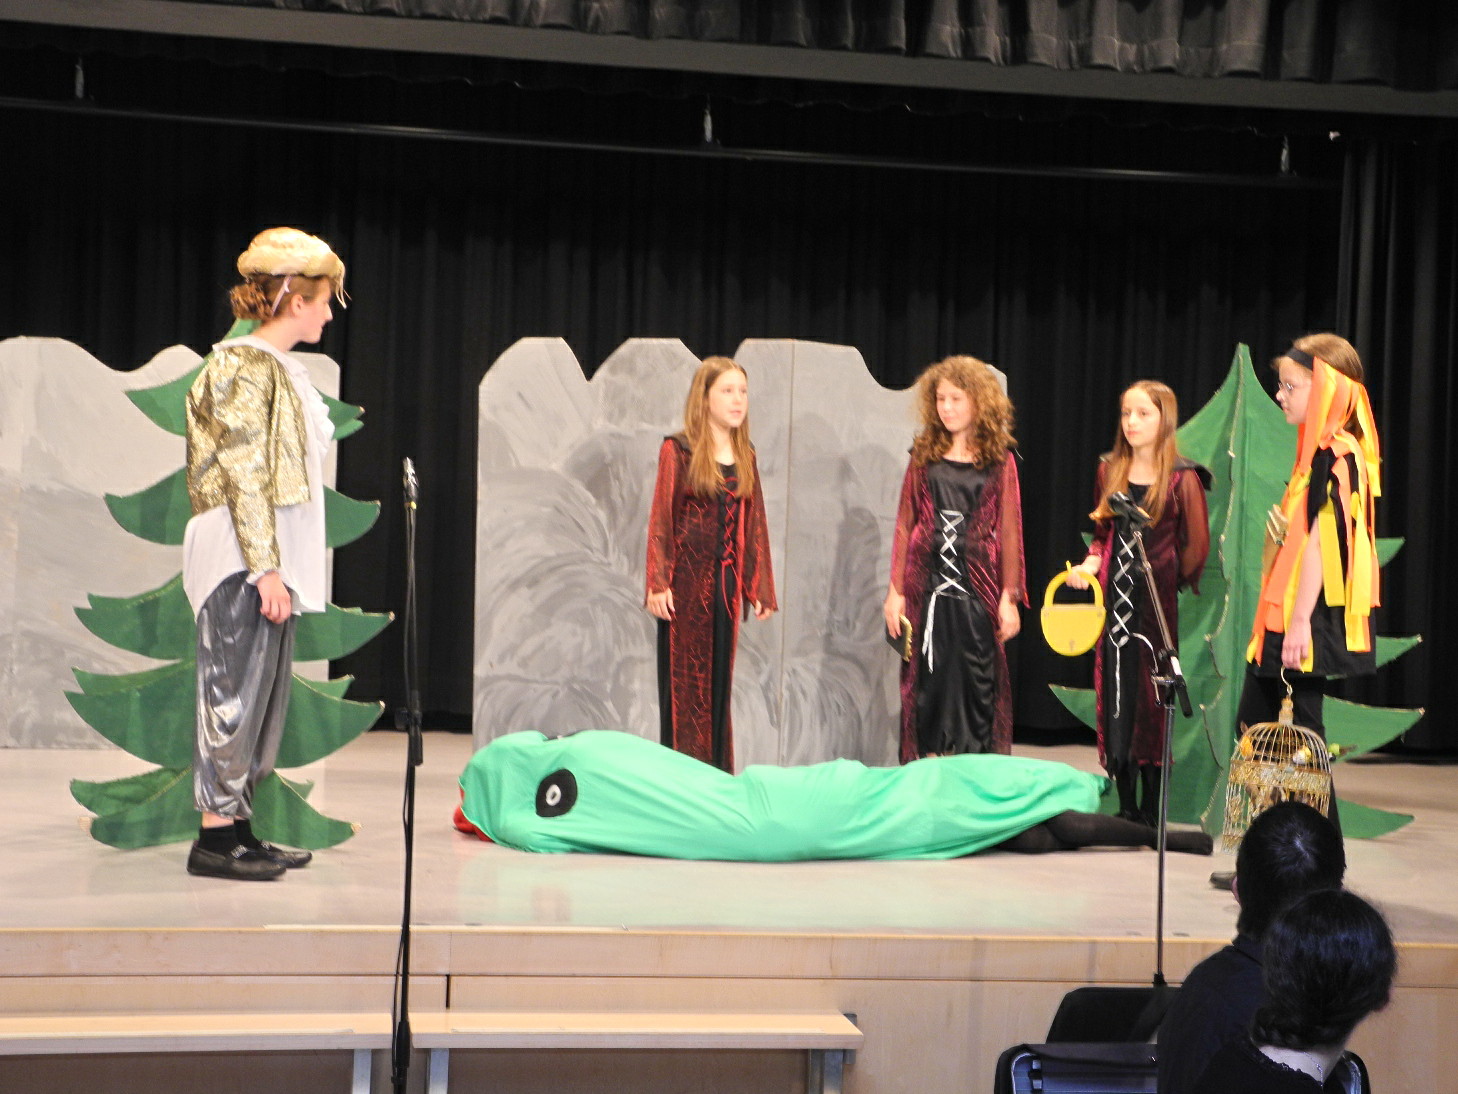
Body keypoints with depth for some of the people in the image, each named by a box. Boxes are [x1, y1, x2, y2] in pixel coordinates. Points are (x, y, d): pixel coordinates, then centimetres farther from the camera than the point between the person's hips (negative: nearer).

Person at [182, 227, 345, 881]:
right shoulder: (244, 366, -11)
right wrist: (266, 568, -20)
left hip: (272, 555, 10)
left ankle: (238, 827, 16)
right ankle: (215, 833, -1)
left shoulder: (279, 368, 17)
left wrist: (280, 567, 17)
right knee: (237, 688, -6)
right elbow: (244, 475, -16)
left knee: (266, 690, 10)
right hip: (242, 555, -10)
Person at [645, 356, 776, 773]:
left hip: (728, 582, 4)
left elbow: (755, 524, 12)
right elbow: (660, 519, -5)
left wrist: (760, 588, 9)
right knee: (683, 680, 0)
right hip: (686, 581, -4)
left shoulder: (745, 456, 11)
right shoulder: (678, 450, -3)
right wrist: (658, 584, -12)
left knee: (720, 680, 7)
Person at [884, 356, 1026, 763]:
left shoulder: (998, 461, 3)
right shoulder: (924, 455, 7)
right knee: (928, 678, 3)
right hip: (928, 582, 1)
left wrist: (1009, 597, -3)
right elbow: (905, 525, 7)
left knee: (977, 680, 0)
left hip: (978, 584, -1)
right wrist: (896, 591, 1)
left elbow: (1008, 531, 2)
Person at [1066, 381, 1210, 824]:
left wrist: (1167, 584, 3)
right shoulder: (1109, 471, 10)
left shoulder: (1182, 479, -5)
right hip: (1113, 601, 5)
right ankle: (1126, 807, 13)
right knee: (1115, 699, 4)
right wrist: (1091, 563, 0)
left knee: (1152, 703, 0)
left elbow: (1196, 547, -1)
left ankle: (1152, 808, 9)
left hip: (1157, 605, -4)